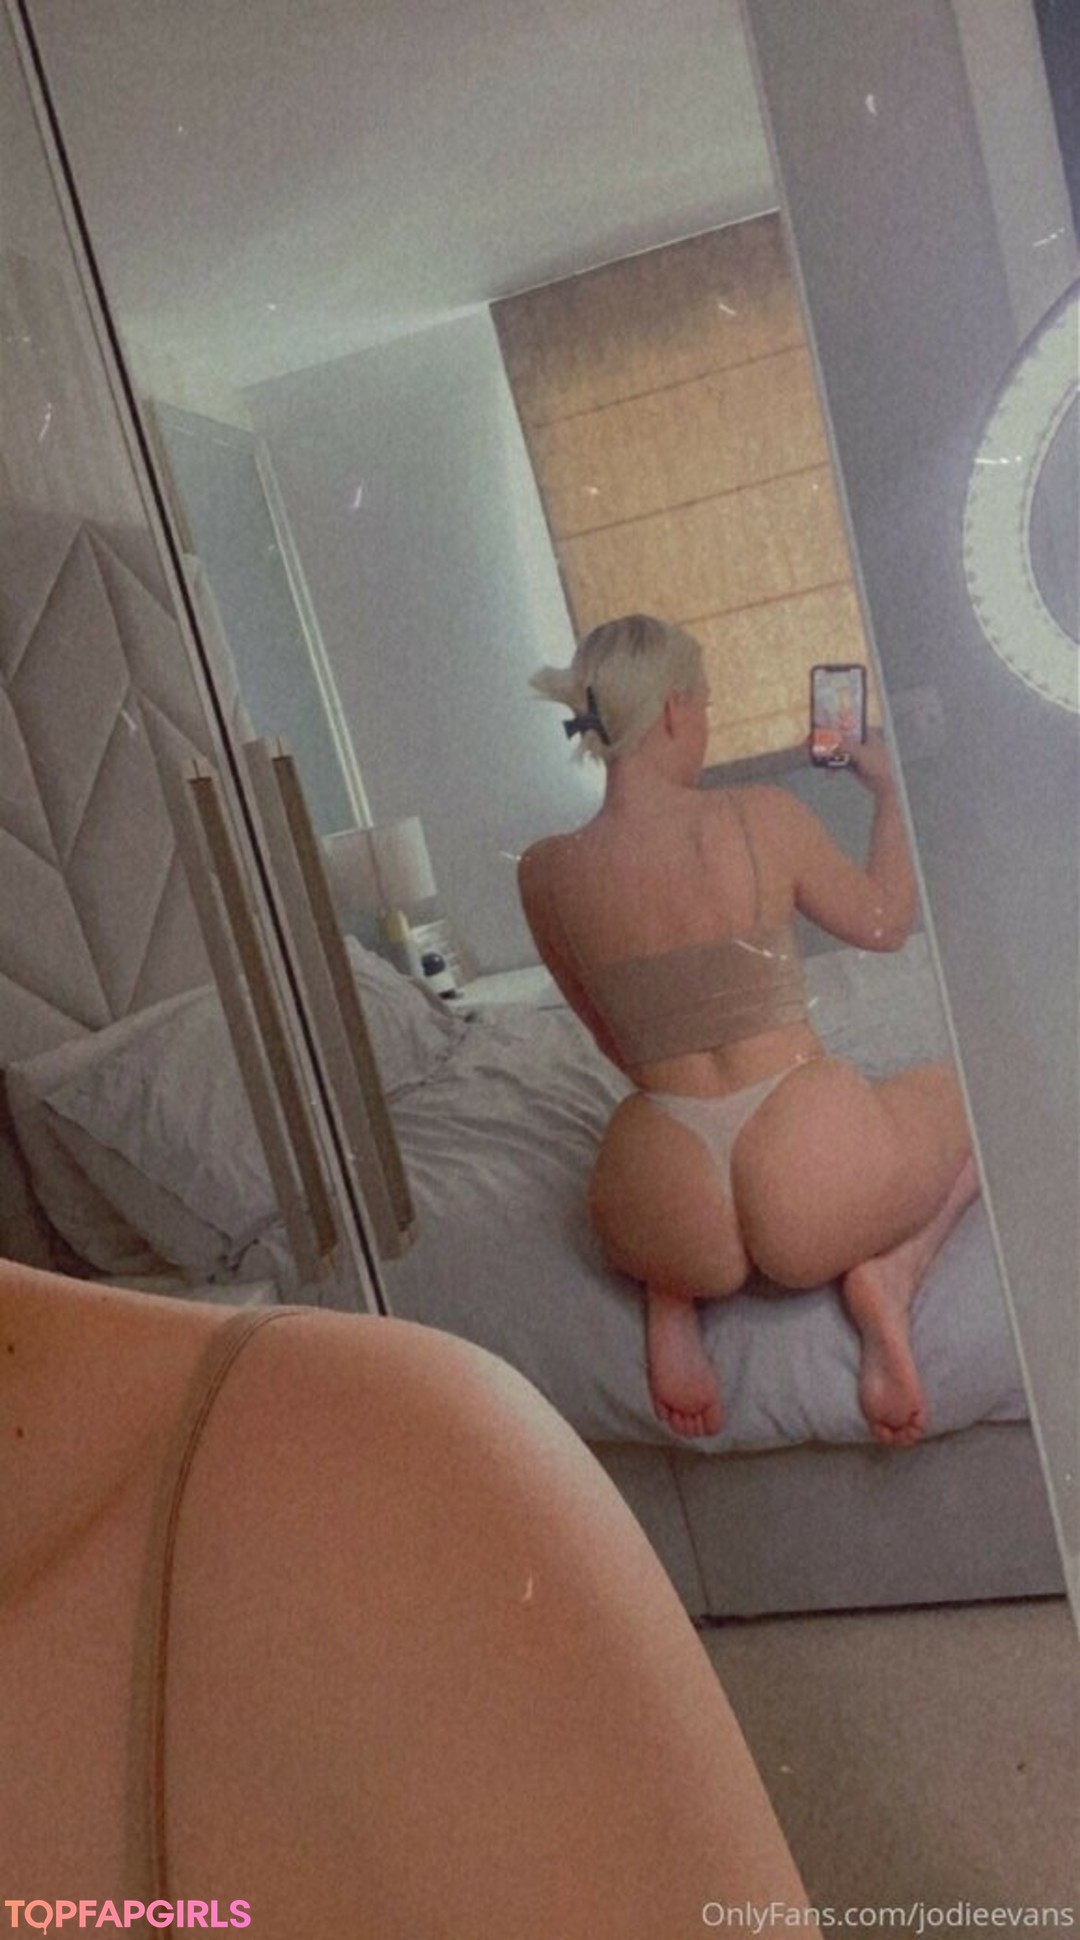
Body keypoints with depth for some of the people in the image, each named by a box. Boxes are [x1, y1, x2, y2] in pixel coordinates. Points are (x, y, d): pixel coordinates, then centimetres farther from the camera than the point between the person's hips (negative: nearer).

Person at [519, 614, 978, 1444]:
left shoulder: (544, 873, -3)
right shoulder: (765, 817, -10)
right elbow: (885, 924, 8)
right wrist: (890, 791, 23)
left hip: (672, 1224, 3)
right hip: (810, 1202, -2)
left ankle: (671, 1289, 12)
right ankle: (889, 1269, 3)